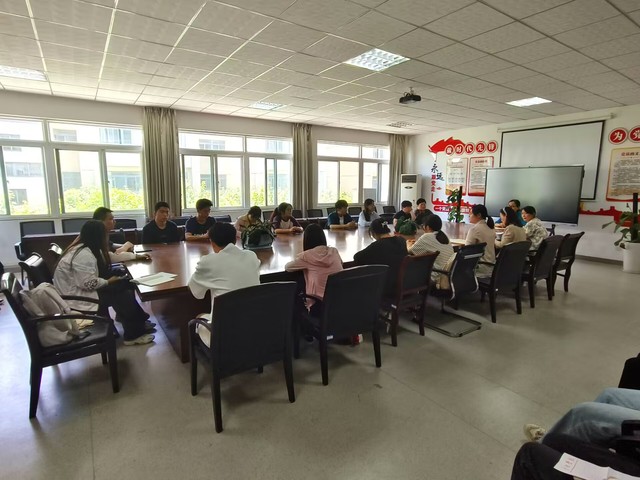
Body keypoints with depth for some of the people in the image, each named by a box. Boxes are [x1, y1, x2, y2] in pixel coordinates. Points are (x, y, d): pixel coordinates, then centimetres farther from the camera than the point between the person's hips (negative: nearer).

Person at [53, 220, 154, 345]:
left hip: (81, 288, 11)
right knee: (124, 295, -14)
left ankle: (139, 322, 11)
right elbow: (89, 284, -30)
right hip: (75, 297, -10)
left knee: (126, 285, 4)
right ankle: (133, 335, -1)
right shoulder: (83, 254, -26)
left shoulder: (87, 248, 6)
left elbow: (111, 256, 18)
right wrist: (109, 281, -14)